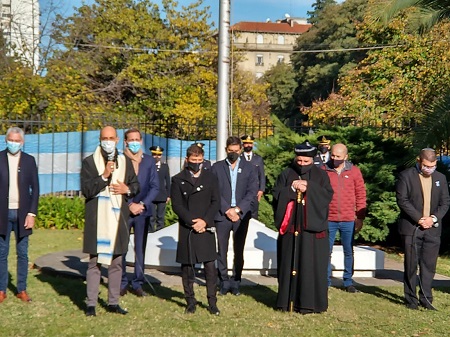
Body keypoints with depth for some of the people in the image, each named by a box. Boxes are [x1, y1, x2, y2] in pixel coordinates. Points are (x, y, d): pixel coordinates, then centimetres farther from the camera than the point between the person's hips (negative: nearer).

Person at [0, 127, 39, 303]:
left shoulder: (29, 160, 4)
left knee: (22, 253, 6)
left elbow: (35, 188, 3)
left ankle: (22, 289, 15)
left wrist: (32, 213, -4)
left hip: (22, 213, 1)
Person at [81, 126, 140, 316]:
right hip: (97, 220, -3)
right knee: (95, 262, 0)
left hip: (118, 218, 4)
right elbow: (86, 190, -9)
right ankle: (91, 304, 8)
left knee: (116, 262, 9)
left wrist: (127, 189, -5)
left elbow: (136, 185, 16)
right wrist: (104, 176, -19)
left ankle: (113, 302, 19)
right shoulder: (89, 162, -1)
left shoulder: (125, 162, 10)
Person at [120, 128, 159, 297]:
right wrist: (129, 205, -10)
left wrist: (142, 204, -8)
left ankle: (137, 284, 14)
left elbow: (155, 186, 3)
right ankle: (122, 283, 13)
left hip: (143, 210, 2)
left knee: (140, 249, 6)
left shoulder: (149, 161, 6)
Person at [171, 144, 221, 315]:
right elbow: (177, 205, -1)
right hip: (186, 229, 0)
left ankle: (212, 302, 7)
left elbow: (216, 201, 5)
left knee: (210, 266, -1)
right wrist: (192, 222, -12)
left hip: (206, 228, 1)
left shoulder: (211, 177, 10)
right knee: (187, 266, 4)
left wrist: (205, 221, -8)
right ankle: (190, 302, 15)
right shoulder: (178, 180, 5)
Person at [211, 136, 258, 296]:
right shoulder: (217, 167, 4)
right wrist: (227, 210, -11)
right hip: (222, 215, 0)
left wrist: (238, 209, -10)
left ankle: (236, 282, 15)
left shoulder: (249, 168, 6)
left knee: (239, 251, 6)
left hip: (241, 215, 1)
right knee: (222, 250, 2)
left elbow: (252, 192, 0)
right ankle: (224, 281, 12)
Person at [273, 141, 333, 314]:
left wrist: (309, 187, -16)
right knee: (290, 264, 4)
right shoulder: (286, 174, 7)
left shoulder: (320, 175, 6)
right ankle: (288, 301, 12)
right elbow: (276, 194, -1)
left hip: (313, 228, -1)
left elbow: (328, 195, -6)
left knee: (312, 265, -1)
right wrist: (292, 188, -15)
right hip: (291, 227, 1)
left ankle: (309, 302, 7)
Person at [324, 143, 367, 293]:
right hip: (328, 220, -1)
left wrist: (360, 217, 2)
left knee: (349, 252, 12)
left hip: (348, 220, 1)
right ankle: (326, 281, 18)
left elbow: (361, 195, 4)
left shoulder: (354, 171, 1)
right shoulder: (324, 170, -3)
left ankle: (348, 282, 25)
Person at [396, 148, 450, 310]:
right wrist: (419, 219, -14)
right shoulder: (406, 176, -3)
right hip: (411, 228, -3)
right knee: (411, 265, 2)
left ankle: (426, 298, 16)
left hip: (433, 229, 3)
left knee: (429, 265, 5)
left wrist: (433, 218, -7)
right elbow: (402, 200, -9)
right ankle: (411, 299, 12)